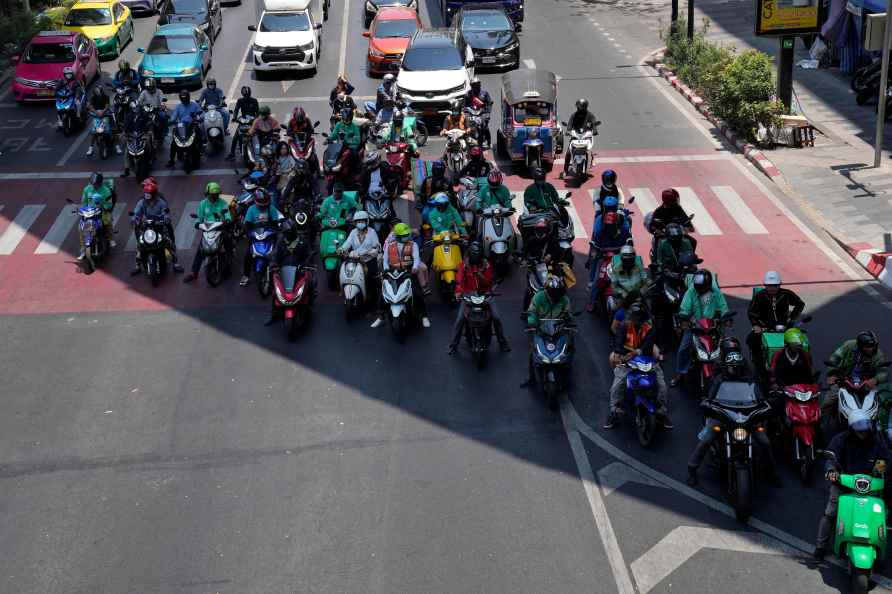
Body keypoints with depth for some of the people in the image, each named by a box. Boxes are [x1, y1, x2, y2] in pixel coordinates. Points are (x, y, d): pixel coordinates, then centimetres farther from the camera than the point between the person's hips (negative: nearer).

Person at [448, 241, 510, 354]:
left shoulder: (486, 265, 5)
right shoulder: (464, 265, 1)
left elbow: (489, 281, -1)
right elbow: (459, 280, -13)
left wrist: (481, 276, -22)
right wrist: (458, 292, -31)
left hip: (485, 294, 1)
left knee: (496, 317, -10)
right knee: (460, 319, -16)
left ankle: (503, 343, 6)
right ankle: (453, 345, -4)